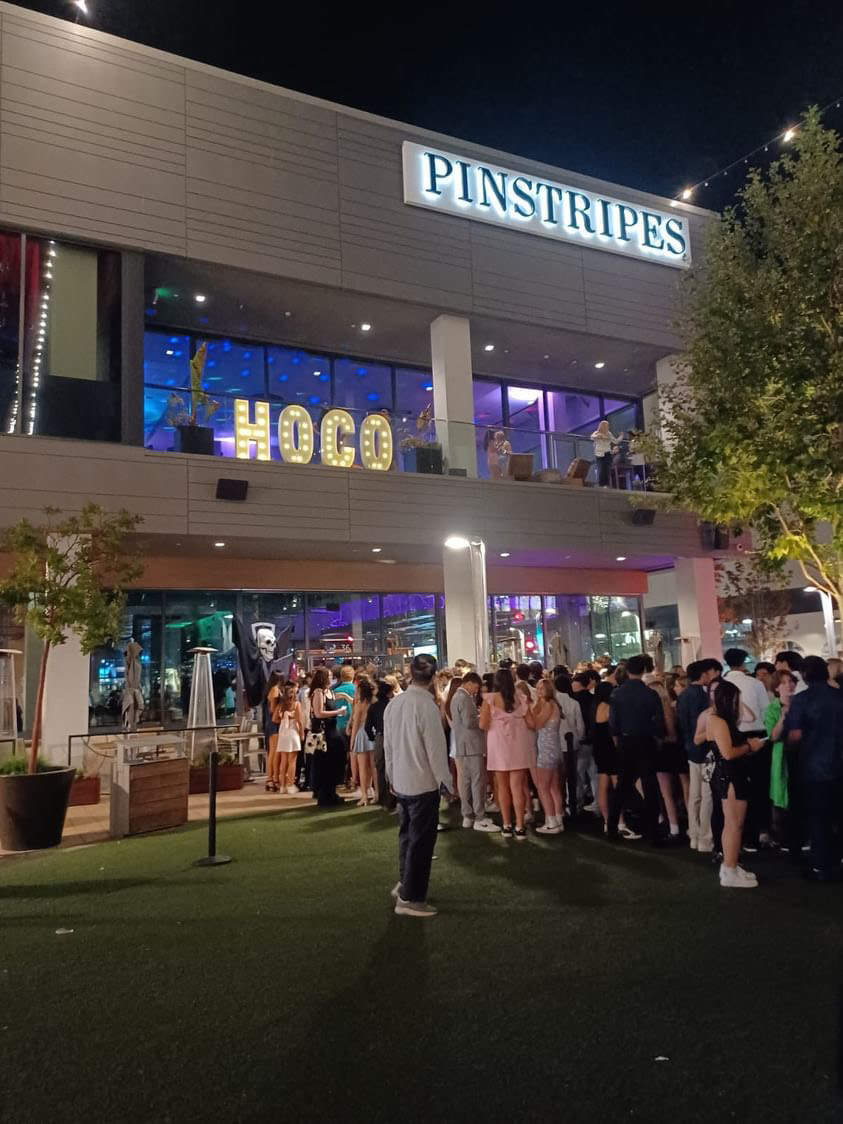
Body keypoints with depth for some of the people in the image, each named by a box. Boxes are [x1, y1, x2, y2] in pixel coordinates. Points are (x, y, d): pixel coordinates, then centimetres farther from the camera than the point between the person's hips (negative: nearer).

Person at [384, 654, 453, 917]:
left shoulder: (394, 703, 2)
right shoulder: (427, 705, -21)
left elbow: (388, 744, 9)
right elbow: (436, 748, -18)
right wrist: (446, 782, -6)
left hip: (401, 781, 7)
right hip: (424, 782, -7)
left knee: (408, 835, 22)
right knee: (420, 840, 5)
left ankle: (404, 884, 36)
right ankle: (410, 899, 14)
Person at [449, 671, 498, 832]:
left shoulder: (457, 696, 17)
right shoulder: (465, 698, -15)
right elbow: (469, 722, -23)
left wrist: (478, 716, 13)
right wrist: (482, 718, -7)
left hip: (463, 746, 10)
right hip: (471, 745, -10)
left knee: (466, 782, 11)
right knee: (478, 782, -7)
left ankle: (468, 816, 16)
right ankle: (480, 819, -5)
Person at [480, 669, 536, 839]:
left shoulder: (490, 699, -7)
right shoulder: (520, 698, -1)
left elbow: (483, 725, -11)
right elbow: (531, 724, 0)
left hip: (499, 745, -1)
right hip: (518, 745, 1)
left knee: (503, 787, 12)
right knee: (517, 787, 5)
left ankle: (507, 826, 17)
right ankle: (520, 827, 4)